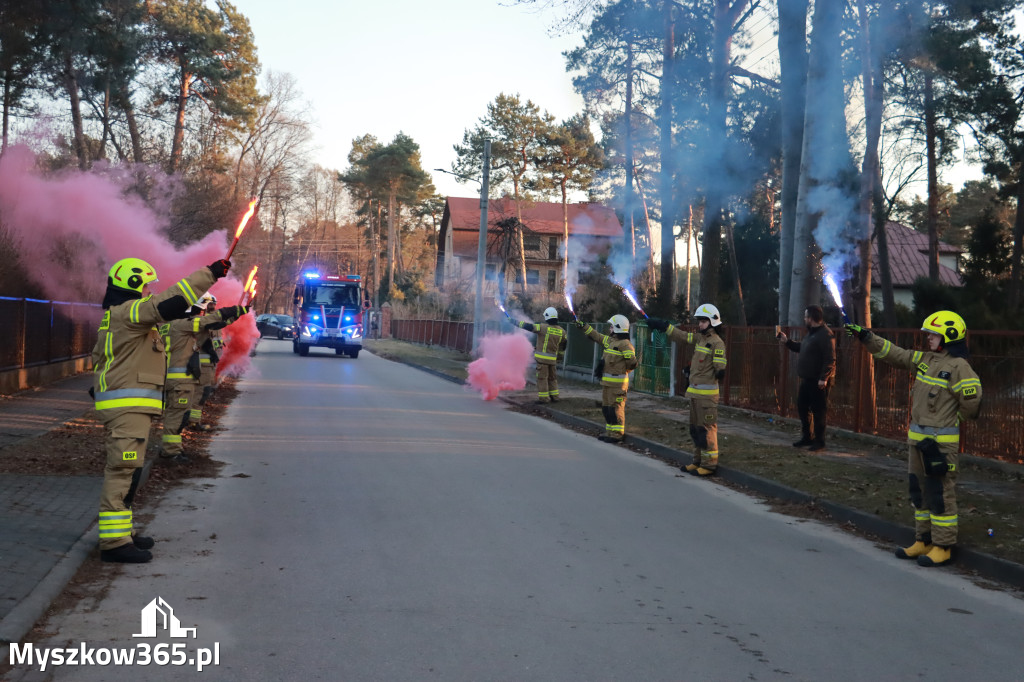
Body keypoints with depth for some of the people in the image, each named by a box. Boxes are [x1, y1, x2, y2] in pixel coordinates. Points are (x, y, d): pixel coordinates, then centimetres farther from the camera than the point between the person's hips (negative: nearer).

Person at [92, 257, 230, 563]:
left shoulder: (116, 316, 20)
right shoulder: (128, 311, -13)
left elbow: (99, 357, 27)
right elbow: (171, 302, -22)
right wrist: (209, 273, -18)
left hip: (127, 405, 11)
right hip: (127, 404, -11)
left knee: (125, 470, 16)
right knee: (123, 469, -11)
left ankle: (120, 531, 24)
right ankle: (114, 541, -10)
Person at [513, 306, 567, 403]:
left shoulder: (543, 327, -13)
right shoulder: (561, 331, 4)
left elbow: (528, 326, -12)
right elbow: (563, 346, 14)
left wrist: (515, 322, -1)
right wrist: (559, 356, 27)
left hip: (542, 358, -5)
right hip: (553, 359, 6)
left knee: (542, 377, 0)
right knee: (552, 378, 17)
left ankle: (543, 397, 0)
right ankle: (554, 396, 19)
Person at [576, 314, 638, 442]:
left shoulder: (625, 344, -15)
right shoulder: (609, 340, 13)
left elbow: (632, 363, -17)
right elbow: (596, 335, 25)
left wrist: (621, 371, -1)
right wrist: (583, 326, 26)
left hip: (617, 383, -10)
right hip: (607, 381, 10)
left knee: (616, 408, -7)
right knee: (606, 407, 15)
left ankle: (617, 434, -2)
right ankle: (610, 431, 24)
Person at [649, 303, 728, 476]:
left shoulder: (717, 343, -12)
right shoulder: (699, 338, 12)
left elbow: (720, 366, -15)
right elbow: (681, 336, 19)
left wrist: (720, 372, -31)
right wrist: (662, 325, 17)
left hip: (707, 393, -9)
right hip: (694, 391, 9)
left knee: (706, 429, -6)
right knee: (695, 428, 14)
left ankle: (709, 465, -2)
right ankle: (698, 461, 23)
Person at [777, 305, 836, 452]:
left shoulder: (825, 334, -17)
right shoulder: (811, 333, 15)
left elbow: (830, 359, -22)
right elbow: (801, 348, 31)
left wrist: (823, 378, -26)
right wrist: (787, 342, 23)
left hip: (818, 381, -10)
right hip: (807, 379, 10)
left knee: (819, 410, -2)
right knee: (802, 406, 16)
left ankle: (819, 441, 6)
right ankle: (807, 437, 27)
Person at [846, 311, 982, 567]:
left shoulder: (959, 367, -14)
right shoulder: (925, 360, 9)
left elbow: (971, 404, -12)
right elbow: (894, 354, 13)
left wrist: (949, 419, 2)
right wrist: (866, 337, 7)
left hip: (942, 441, -9)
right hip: (917, 437, 9)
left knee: (940, 493, -3)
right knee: (919, 489, 14)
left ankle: (942, 547, 6)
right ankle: (923, 541, 25)